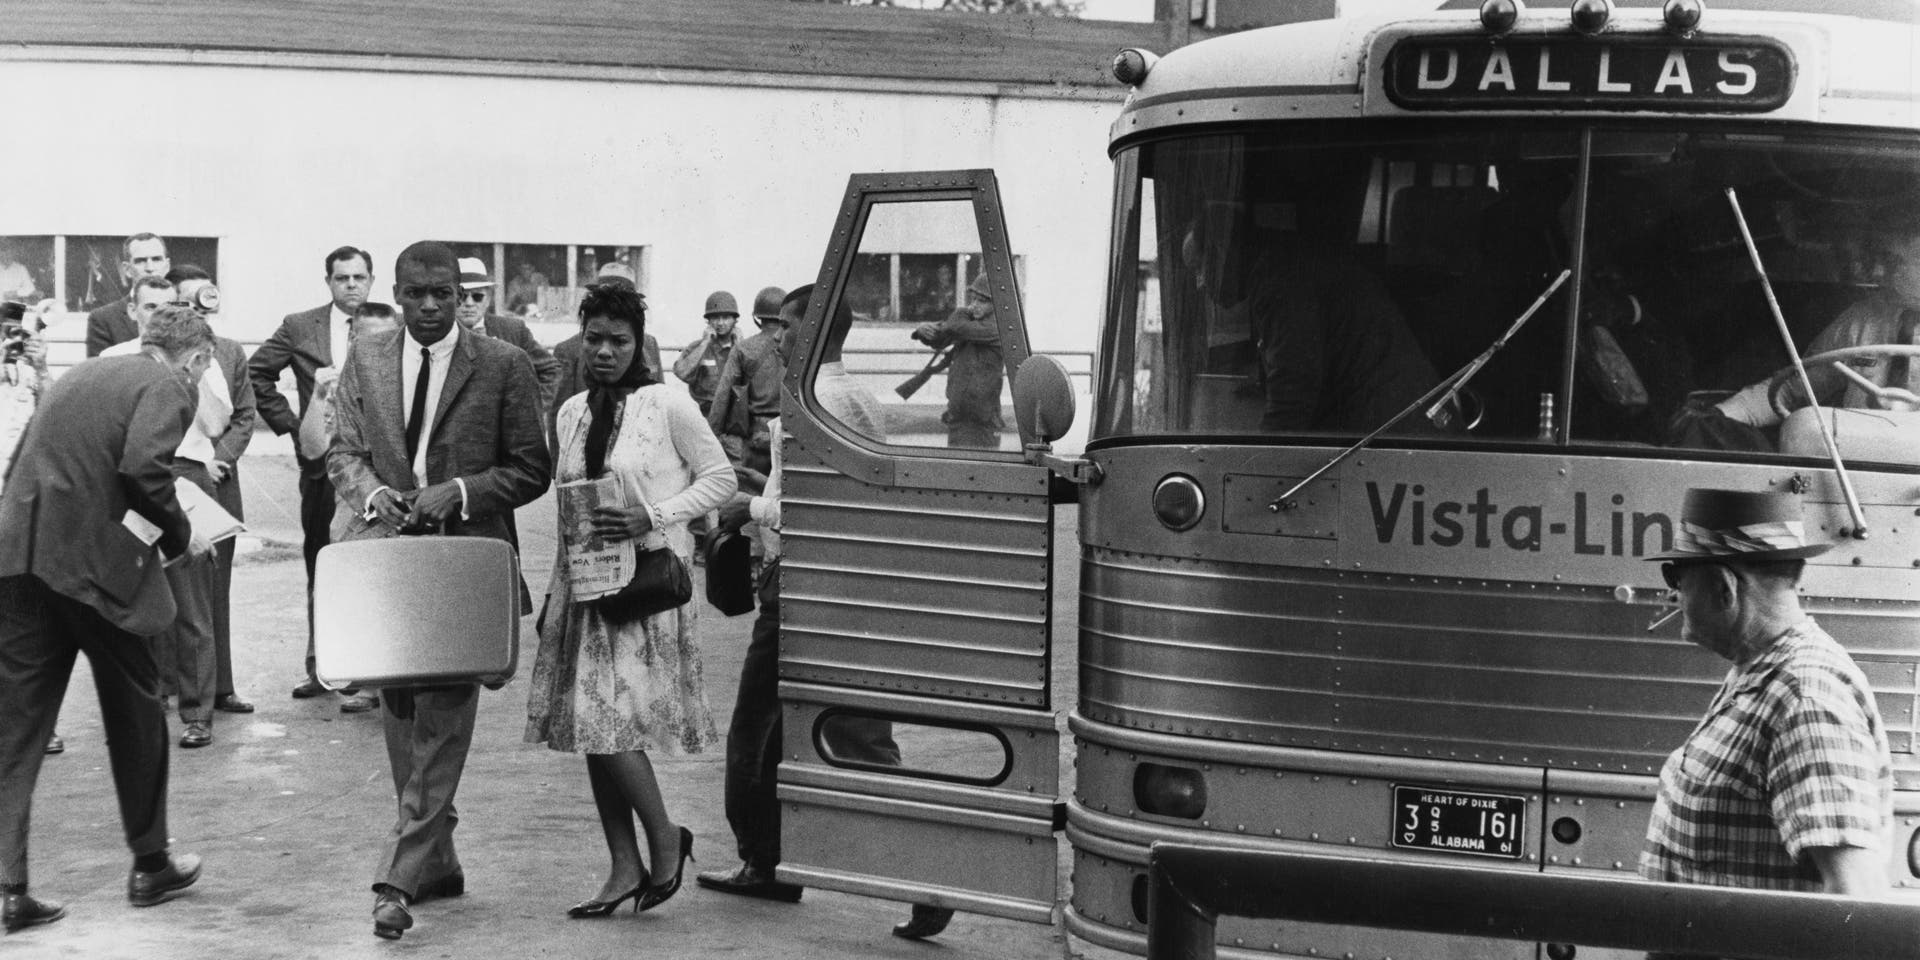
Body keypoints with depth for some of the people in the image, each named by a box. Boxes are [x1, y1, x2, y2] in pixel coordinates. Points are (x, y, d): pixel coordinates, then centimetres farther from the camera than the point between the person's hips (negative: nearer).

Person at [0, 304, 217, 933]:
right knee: (135, 709, 12)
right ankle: (150, 865, 24)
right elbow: (142, 469, -18)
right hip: (89, 558, -6)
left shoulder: (78, 375, 22)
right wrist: (179, 534, -3)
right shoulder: (166, 388, -1)